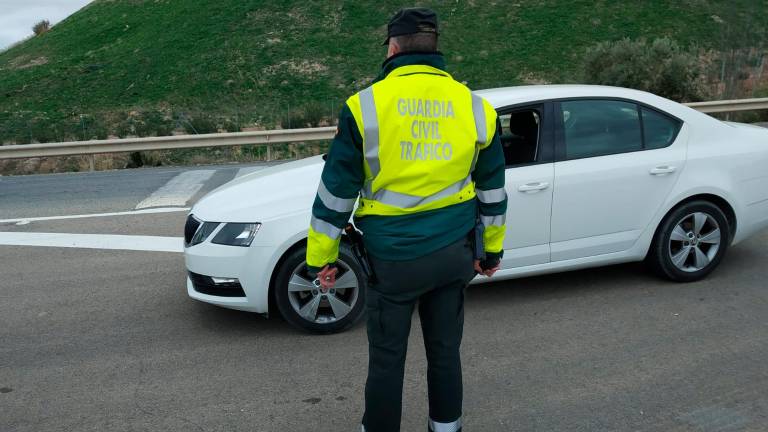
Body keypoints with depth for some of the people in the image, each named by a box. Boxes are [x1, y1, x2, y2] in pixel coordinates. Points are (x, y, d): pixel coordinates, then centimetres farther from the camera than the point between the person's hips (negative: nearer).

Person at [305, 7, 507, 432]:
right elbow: (492, 192, 10)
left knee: (386, 359, 11)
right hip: (453, 253, 4)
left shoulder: (366, 106, -9)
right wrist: (492, 248, 22)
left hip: (392, 258, -3)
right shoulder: (476, 107, 1)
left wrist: (321, 258, 4)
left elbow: (335, 192, -6)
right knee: (445, 351, 18)